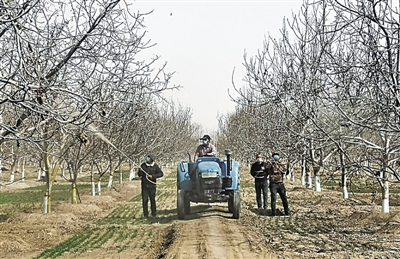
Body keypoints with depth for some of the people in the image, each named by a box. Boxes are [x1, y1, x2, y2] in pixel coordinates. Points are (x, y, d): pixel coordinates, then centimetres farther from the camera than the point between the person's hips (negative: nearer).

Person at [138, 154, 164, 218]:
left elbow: (161, 173, -6)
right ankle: (145, 214, 7)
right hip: (144, 186, 1)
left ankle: (154, 214, 11)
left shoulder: (155, 166, -2)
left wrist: (153, 176, -16)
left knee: (152, 200, 2)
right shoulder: (143, 165, 2)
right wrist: (140, 171, -18)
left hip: (152, 186, -1)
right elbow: (139, 175, 5)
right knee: (144, 200, 0)